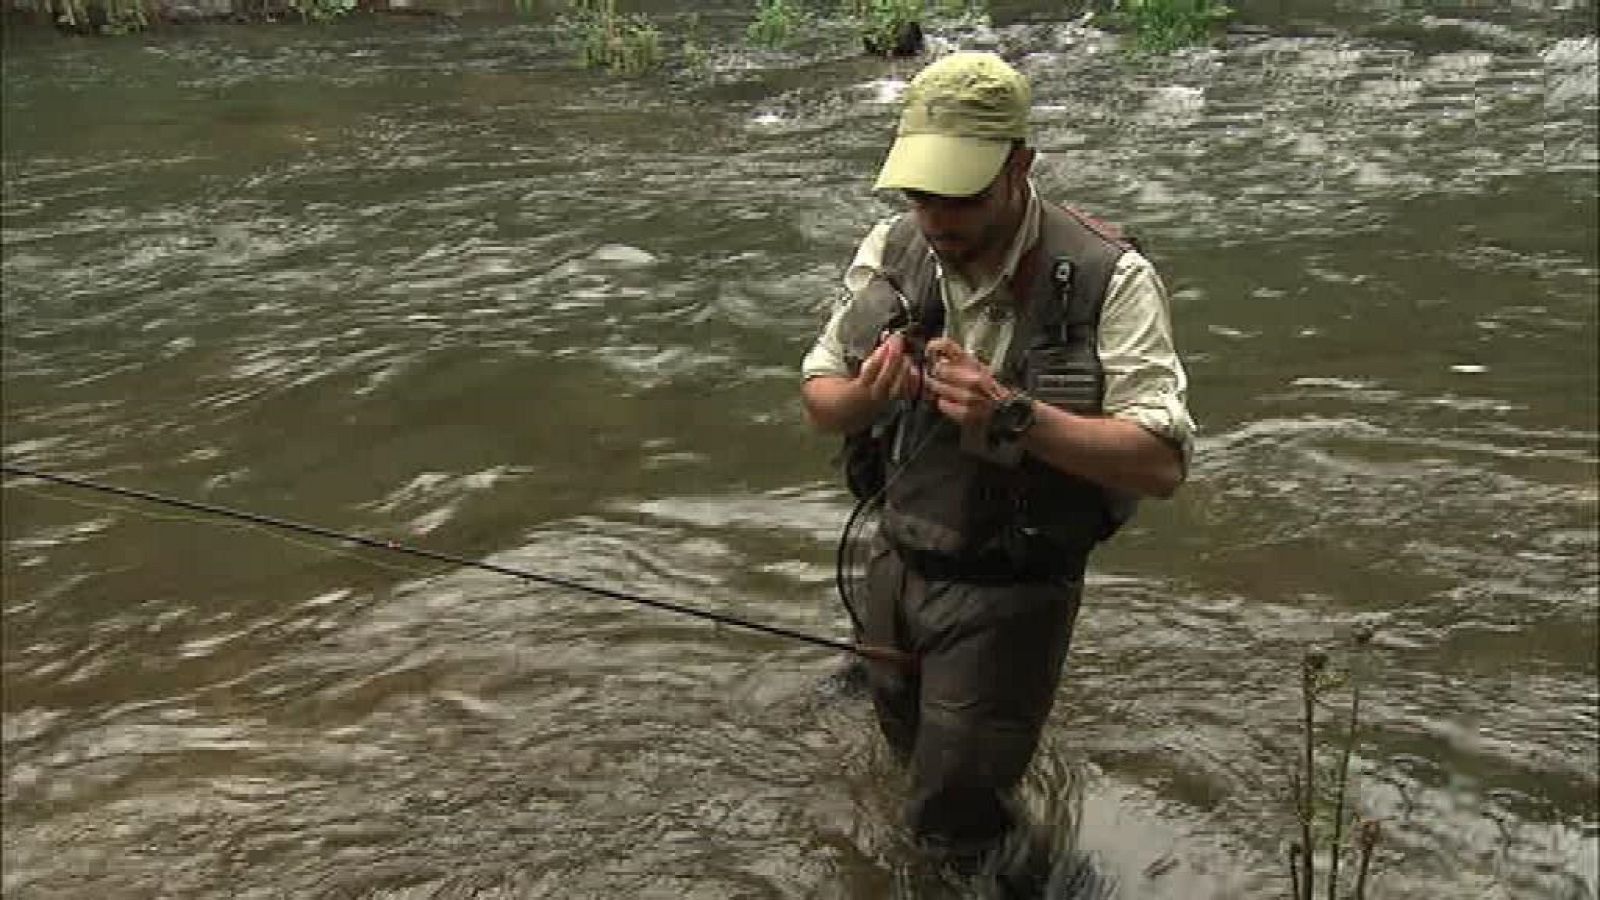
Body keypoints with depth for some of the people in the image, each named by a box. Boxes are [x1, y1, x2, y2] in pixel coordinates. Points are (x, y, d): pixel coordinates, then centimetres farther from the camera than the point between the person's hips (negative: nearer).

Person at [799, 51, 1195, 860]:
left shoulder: (1107, 279, -22)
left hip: (1009, 594, -5)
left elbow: (1163, 463, -25)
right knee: (913, 756, 27)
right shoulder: (889, 253, -6)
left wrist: (1015, 416, -36)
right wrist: (866, 397, -22)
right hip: (896, 560, 5)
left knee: (953, 820, 5)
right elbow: (818, 395, 2)